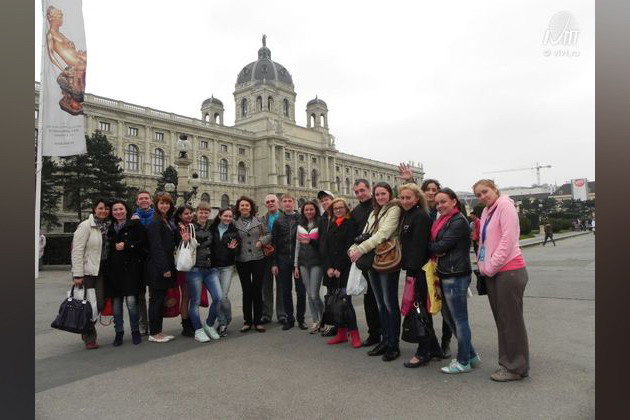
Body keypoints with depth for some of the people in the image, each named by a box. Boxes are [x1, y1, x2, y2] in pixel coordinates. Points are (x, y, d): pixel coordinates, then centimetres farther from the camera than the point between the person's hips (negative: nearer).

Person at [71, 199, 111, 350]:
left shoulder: (109, 226, 9)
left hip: (102, 271, 5)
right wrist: (77, 274, -14)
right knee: (91, 304, -7)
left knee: (100, 303, 3)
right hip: (88, 271, -5)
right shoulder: (85, 226, -7)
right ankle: (89, 337, 14)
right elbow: (77, 251, -10)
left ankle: (87, 330, 28)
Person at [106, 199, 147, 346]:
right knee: (116, 301, 5)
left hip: (131, 268, -4)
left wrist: (126, 245, -12)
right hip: (114, 269, 5)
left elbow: (143, 242, -8)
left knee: (131, 300, -10)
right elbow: (108, 248, 19)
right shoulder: (110, 228, 18)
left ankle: (135, 331, 7)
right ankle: (119, 332, 18)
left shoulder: (135, 224, 2)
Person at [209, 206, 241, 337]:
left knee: (223, 296, -6)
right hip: (213, 267, 0)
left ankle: (227, 320, 21)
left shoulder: (234, 232, 5)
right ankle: (222, 323, 15)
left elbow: (238, 251, 4)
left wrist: (233, 248, -15)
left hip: (227, 267, 0)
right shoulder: (212, 229, 2)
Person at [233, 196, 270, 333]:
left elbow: (270, 233, 4)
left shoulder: (259, 220, 2)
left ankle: (257, 321, 15)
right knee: (246, 291, 6)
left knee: (257, 290, 4)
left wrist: (262, 241, -10)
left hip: (258, 259, 0)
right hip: (242, 261, 0)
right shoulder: (234, 223, 2)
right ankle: (247, 321, 18)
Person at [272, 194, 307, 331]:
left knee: (301, 290, 3)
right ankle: (289, 318, 18)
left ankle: (301, 318, 16)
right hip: (283, 259, 2)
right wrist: (274, 263, -1)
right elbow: (274, 243, 5)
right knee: (286, 291, 7)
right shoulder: (278, 221, 7)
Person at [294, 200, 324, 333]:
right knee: (309, 294, 7)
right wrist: (296, 265, 10)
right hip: (303, 263, 5)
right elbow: (297, 246, 12)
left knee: (314, 294, -7)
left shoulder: (320, 224, -4)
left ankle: (323, 318, 17)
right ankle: (315, 321, 19)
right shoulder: (300, 226, 11)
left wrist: (311, 241, -20)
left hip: (316, 262, -5)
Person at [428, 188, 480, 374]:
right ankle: (471, 355, 29)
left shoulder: (458, 222, -14)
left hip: (455, 276, -10)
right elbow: (436, 246, 12)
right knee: (448, 315, 16)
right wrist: (435, 250, -10)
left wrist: (428, 245, -1)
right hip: (445, 275, 10)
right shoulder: (443, 221, 15)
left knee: (459, 319, 2)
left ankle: (463, 362, 16)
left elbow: (440, 246, -18)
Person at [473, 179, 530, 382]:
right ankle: (507, 363, 25)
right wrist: (483, 264, 8)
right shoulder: (486, 212, 16)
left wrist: (491, 265, -15)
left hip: (509, 271, -8)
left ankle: (516, 367, 11)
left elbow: (508, 238, -17)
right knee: (501, 319, 14)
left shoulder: (505, 205, -8)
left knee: (511, 320, 0)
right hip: (492, 273, 8)